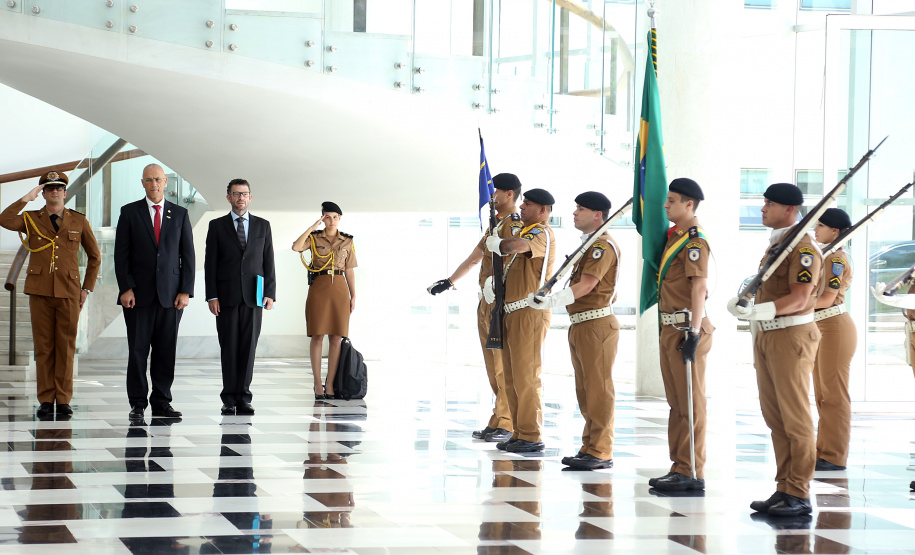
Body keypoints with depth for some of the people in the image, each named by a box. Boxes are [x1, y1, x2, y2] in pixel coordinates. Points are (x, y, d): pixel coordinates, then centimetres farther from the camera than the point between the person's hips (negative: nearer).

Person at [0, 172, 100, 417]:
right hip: (40, 292, 0)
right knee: (43, 347, 1)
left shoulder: (79, 221, 10)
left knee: (66, 347, -1)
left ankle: (63, 400, 5)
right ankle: (46, 400, 5)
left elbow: (94, 256, 17)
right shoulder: (31, 219, 8)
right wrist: (26, 198, -11)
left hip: (69, 293, 0)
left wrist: (86, 288, 10)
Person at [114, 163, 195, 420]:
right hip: (139, 293, -1)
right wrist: (125, 288, -8)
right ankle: (138, 403, 4)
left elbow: (188, 255, 8)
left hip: (170, 293, 1)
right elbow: (121, 254, 2)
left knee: (166, 350, 2)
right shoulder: (129, 212, 6)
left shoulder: (180, 214, 10)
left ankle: (161, 402, 9)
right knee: (138, 349, -2)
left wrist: (186, 291, -1)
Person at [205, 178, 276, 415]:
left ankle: (243, 397, 3)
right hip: (226, 296, -1)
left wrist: (270, 293, 0)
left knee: (249, 346, -1)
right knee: (228, 347, 0)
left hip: (253, 296, 1)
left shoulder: (262, 226, 11)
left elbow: (268, 262, 9)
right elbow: (210, 263, 3)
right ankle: (229, 399, 4)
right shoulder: (217, 226, 6)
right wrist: (211, 296, -5)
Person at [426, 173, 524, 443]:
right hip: (486, 302, 9)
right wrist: (449, 282, 33)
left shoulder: (514, 226, -11)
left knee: (503, 366, -8)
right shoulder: (494, 225, 20)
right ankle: (496, 422, 12)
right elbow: (474, 259, 29)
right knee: (492, 367, 9)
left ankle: (507, 425, -7)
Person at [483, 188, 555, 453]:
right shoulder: (525, 232, 21)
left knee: (526, 376, -9)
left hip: (529, 312, -10)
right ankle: (519, 433, 17)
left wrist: (498, 243, -9)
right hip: (511, 312, 10)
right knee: (511, 378, 11)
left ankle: (532, 436, -5)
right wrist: (493, 281, 7)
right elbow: (510, 264, 28)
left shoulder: (542, 233, -11)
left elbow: (514, 246, -32)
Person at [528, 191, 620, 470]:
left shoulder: (603, 245, -13)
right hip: (581, 326, 11)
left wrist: (553, 301, -28)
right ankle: (589, 447, 19)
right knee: (585, 391, 13)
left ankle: (601, 452, -6)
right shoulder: (589, 244, 20)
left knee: (598, 389, -8)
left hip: (597, 325, -11)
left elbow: (587, 285, -23)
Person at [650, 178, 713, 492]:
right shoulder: (674, 236, 14)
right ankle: (679, 468, 18)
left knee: (690, 404, -6)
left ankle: (692, 474, -5)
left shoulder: (694, 241, -14)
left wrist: (694, 333, -25)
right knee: (676, 403, 12)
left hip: (686, 328, -10)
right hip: (670, 327, 10)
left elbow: (699, 288, -21)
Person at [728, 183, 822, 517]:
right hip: (766, 336, 9)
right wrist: (741, 303, 11)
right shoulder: (774, 244, 16)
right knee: (774, 417, 10)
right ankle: (785, 488, 16)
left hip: (791, 336, -9)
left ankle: (800, 495, -3)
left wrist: (759, 311, -30)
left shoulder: (804, 248, -13)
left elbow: (800, 299, -22)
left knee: (795, 418, -6)